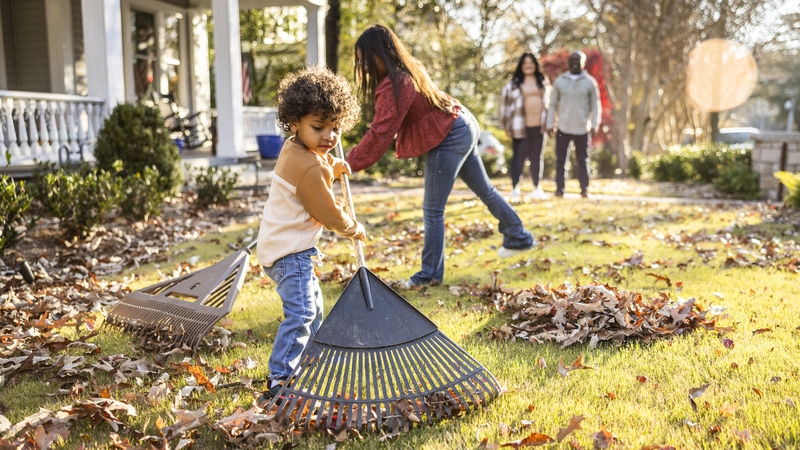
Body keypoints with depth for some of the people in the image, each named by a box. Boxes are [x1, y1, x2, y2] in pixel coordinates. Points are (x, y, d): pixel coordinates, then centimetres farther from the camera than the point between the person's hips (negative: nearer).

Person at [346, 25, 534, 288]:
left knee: (432, 210, -3)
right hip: (464, 125, 11)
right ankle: (519, 237, 40)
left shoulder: (394, 86, -24)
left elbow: (379, 136, -27)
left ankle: (431, 273, 7)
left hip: (448, 138, -11)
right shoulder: (409, 69, 8)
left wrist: (349, 164, -25)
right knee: (485, 189, 24)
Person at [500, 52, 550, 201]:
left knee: (537, 157, 9)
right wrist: (507, 126, -3)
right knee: (519, 156, -2)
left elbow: (547, 101, 16)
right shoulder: (513, 83, 0)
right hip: (521, 126, -3)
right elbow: (506, 104, 0)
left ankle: (537, 188, 17)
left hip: (539, 126, 3)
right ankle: (515, 188, 4)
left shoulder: (542, 81, 12)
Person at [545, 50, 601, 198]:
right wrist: (550, 124, 2)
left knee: (583, 161, 6)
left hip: (582, 129, -1)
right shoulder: (559, 81, 5)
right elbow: (553, 104, 7)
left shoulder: (590, 82, 2)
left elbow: (595, 105, 4)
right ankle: (559, 189, 8)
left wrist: (595, 124, -5)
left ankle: (585, 189, 13)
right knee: (560, 160, 2)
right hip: (563, 128, 1)